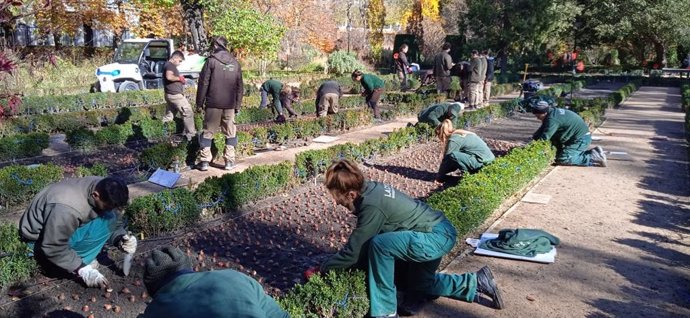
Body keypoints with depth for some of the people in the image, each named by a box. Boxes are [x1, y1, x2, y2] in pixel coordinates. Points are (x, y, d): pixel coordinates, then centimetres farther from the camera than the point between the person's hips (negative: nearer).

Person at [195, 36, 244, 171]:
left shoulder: (211, 61, -4)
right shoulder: (235, 63, 9)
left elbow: (203, 83, -6)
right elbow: (240, 86, 11)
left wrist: (199, 102, 1)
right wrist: (238, 105, 16)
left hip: (213, 104, -3)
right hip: (230, 105, 3)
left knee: (208, 132, 4)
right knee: (230, 133, 10)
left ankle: (204, 161, 3)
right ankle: (229, 161, 10)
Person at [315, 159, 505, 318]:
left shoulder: (372, 206, -27)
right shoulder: (370, 189, -1)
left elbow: (353, 252, -20)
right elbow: (359, 240, 13)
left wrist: (323, 268, -6)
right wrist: (335, 260, 13)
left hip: (437, 236, -11)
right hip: (440, 232, 11)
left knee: (379, 245, -27)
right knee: (416, 284, 26)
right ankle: (477, 282, 30)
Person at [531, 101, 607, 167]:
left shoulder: (552, 119, -24)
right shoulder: (553, 112, 8)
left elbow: (544, 137, -26)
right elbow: (542, 129, 17)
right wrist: (532, 139, 5)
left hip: (580, 139, -10)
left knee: (562, 159, -16)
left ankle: (593, 158, -12)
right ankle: (593, 152, 17)